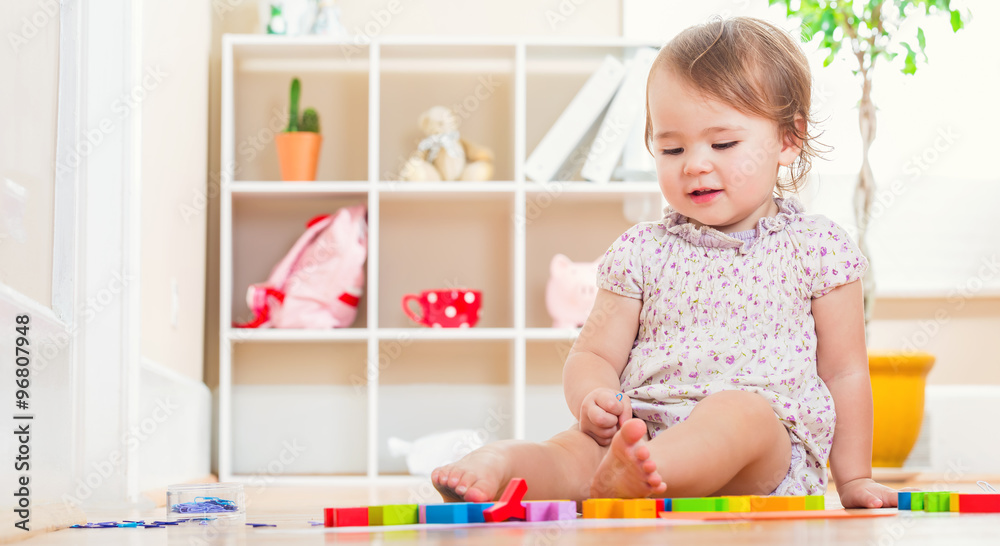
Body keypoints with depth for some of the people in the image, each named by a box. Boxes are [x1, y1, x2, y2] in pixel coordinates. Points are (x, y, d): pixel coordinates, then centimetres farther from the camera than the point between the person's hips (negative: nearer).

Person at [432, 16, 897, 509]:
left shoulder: (816, 249, 8)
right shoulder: (642, 252, 13)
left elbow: (845, 371, 12)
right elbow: (593, 355, 14)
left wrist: (854, 479, 11)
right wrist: (593, 399, -11)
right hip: (642, 427, 3)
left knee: (740, 411, -37)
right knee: (578, 447, -28)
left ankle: (620, 477, -61)